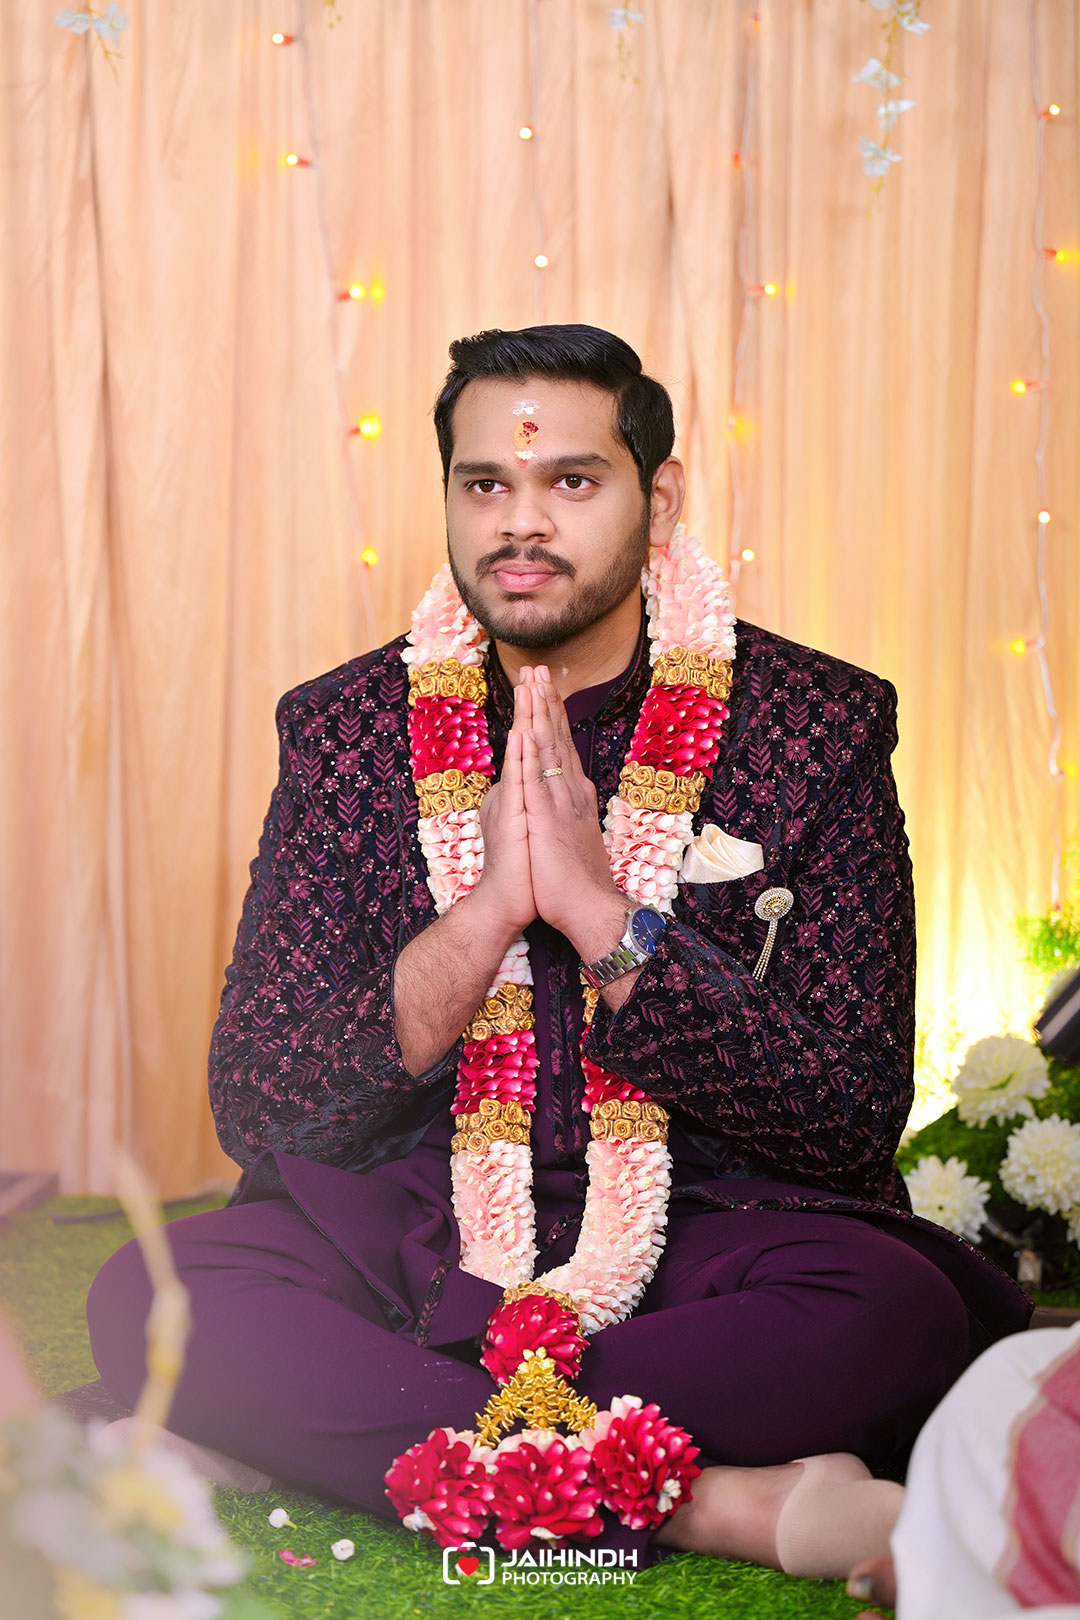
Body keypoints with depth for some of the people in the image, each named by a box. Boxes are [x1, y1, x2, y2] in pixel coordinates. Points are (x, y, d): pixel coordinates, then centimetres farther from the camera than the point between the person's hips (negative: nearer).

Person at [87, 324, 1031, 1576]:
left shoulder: (819, 726, -3)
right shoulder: (345, 731, 1)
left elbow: (857, 1124, -9)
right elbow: (253, 1112, -4)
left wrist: (606, 917, -20)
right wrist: (482, 918, -18)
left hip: (706, 1238, -1)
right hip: (414, 1231, 2)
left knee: (914, 1310, -32)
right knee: (148, 1295, -27)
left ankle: (368, 1440, -24)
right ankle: (717, 1503, -30)